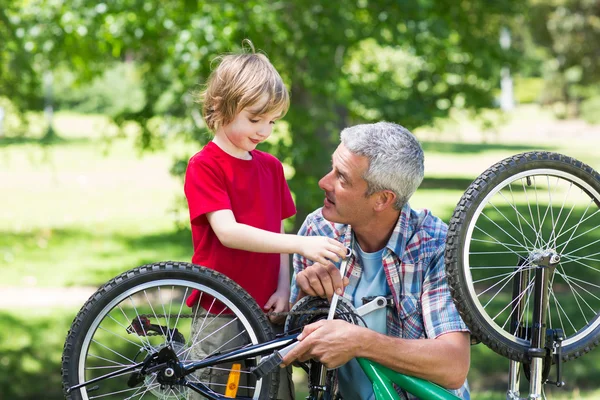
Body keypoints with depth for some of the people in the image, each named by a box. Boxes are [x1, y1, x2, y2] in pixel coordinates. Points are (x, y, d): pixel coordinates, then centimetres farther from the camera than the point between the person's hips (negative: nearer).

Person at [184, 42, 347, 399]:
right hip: (220, 318, -5)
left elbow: (278, 234, 13)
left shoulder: (271, 166, 11)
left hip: (266, 314, 5)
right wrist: (300, 244, -28)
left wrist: (283, 289, -4)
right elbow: (228, 232, -21)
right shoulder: (204, 166, -9)